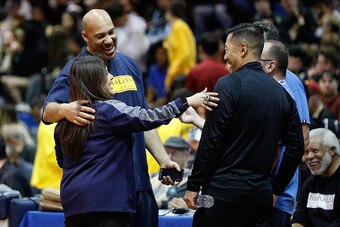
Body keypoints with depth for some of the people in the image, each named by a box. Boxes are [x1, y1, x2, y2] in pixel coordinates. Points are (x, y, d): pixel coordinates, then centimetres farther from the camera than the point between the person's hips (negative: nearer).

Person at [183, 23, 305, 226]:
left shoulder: (228, 85, -8)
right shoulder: (282, 93, 11)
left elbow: (210, 142, -12)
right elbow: (296, 147, 13)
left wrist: (193, 186, -6)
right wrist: (276, 189, 20)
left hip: (224, 192, -6)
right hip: (261, 195, 6)